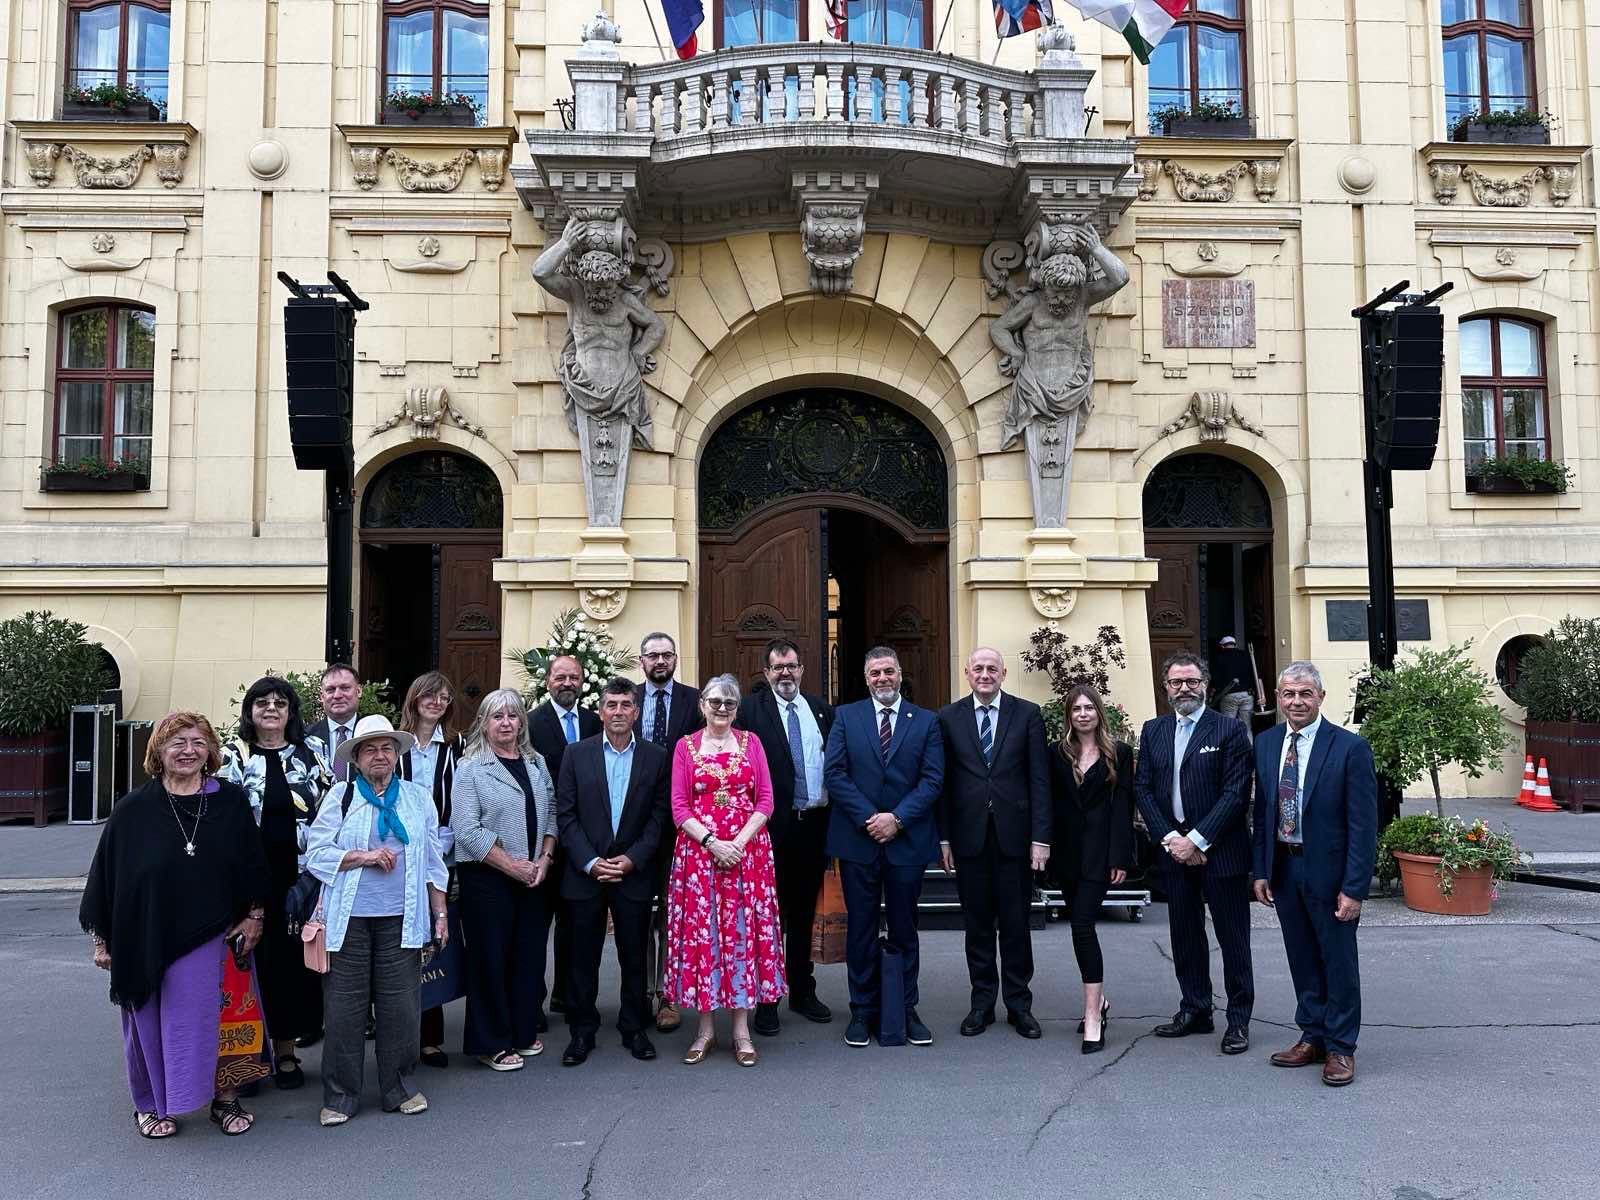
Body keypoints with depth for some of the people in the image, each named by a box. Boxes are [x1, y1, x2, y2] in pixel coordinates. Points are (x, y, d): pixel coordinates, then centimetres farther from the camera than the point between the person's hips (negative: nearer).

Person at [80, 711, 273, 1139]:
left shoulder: (231, 801, -1)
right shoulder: (134, 810, -3)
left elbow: (253, 864, 4)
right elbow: (106, 873, 2)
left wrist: (254, 917, 0)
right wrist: (102, 938, 2)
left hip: (214, 938, 0)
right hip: (148, 939, 0)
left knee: (218, 1017, 4)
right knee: (153, 1021, 10)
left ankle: (226, 1098, 20)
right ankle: (151, 1104, 28)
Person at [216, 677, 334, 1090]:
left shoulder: (309, 756, 8)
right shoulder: (233, 756, 2)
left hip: (297, 874, 2)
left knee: (292, 958, 6)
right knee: (251, 958, 2)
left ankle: (286, 1050, 20)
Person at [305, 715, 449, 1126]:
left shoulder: (418, 798, 11)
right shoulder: (339, 796, 4)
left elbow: (433, 861, 12)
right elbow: (316, 854, -2)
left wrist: (440, 913, 8)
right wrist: (365, 856, -12)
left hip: (400, 919, 2)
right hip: (348, 919, -1)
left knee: (401, 1006, 4)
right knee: (343, 1008, 3)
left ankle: (399, 1088, 19)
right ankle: (340, 1096, 17)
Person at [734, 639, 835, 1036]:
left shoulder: (820, 710, 10)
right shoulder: (750, 709, -5)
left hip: (814, 823, 5)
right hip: (774, 825, -4)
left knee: (804, 913, 16)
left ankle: (802, 991, 29)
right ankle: (765, 999, 14)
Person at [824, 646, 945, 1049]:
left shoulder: (926, 721, 5)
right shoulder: (845, 717, 5)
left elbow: (932, 779, -2)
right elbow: (834, 773, -3)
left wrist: (897, 818, -13)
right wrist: (869, 818, -12)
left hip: (907, 840, 0)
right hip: (857, 840, 0)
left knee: (904, 929, 9)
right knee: (861, 929, 7)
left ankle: (906, 1009, 19)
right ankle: (863, 1011, 17)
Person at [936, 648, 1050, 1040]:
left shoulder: (1027, 714, 2)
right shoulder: (948, 718, 4)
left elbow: (1040, 779, 0)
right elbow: (943, 781, 3)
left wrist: (1040, 836, -5)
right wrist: (943, 837, -1)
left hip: (1014, 834, -1)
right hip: (969, 835, 1)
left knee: (1016, 923, 7)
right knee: (977, 923, 10)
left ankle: (1019, 1004, 20)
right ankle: (982, 1003, 21)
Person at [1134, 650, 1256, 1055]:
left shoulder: (1229, 730, -5)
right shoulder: (1152, 731, 9)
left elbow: (1236, 793, -11)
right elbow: (1143, 789, 5)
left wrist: (1197, 840, -15)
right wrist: (1170, 838, -7)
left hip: (1220, 851, -4)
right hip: (1174, 850, 4)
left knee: (1232, 937, 4)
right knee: (1185, 936, 12)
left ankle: (1239, 1018, 15)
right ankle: (1195, 1010, 25)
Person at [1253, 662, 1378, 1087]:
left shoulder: (1350, 748, -13)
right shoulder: (1266, 744, 4)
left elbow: (1363, 825, -13)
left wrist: (1354, 888, -16)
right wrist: (1261, 870, 5)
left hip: (1329, 872, -5)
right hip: (1284, 870, 5)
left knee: (1339, 962, 8)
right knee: (1302, 960, 16)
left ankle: (1340, 1048, 22)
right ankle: (1313, 1037, 31)